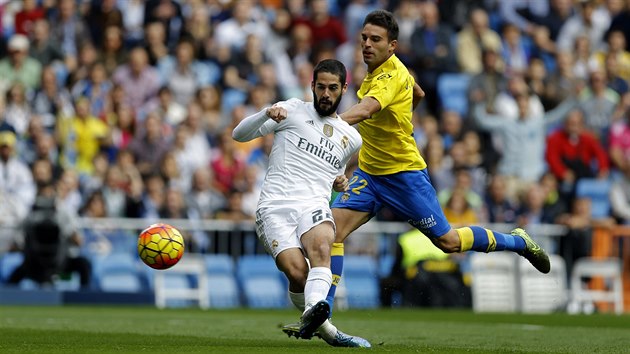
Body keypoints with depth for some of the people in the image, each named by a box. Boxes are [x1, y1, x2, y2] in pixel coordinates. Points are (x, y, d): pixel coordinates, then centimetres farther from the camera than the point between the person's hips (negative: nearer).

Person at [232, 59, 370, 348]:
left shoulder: (351, 138, 24)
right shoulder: (293, 110, 12)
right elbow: (239, 134, 6)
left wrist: (340, 183, 16)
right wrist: (267, 115, -13)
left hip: (315, 207, 2)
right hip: (275, 207, -2)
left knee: (320, 245, -36)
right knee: (297, 272, -27)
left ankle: (313, 312, -58)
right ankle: (323, 327, -4)